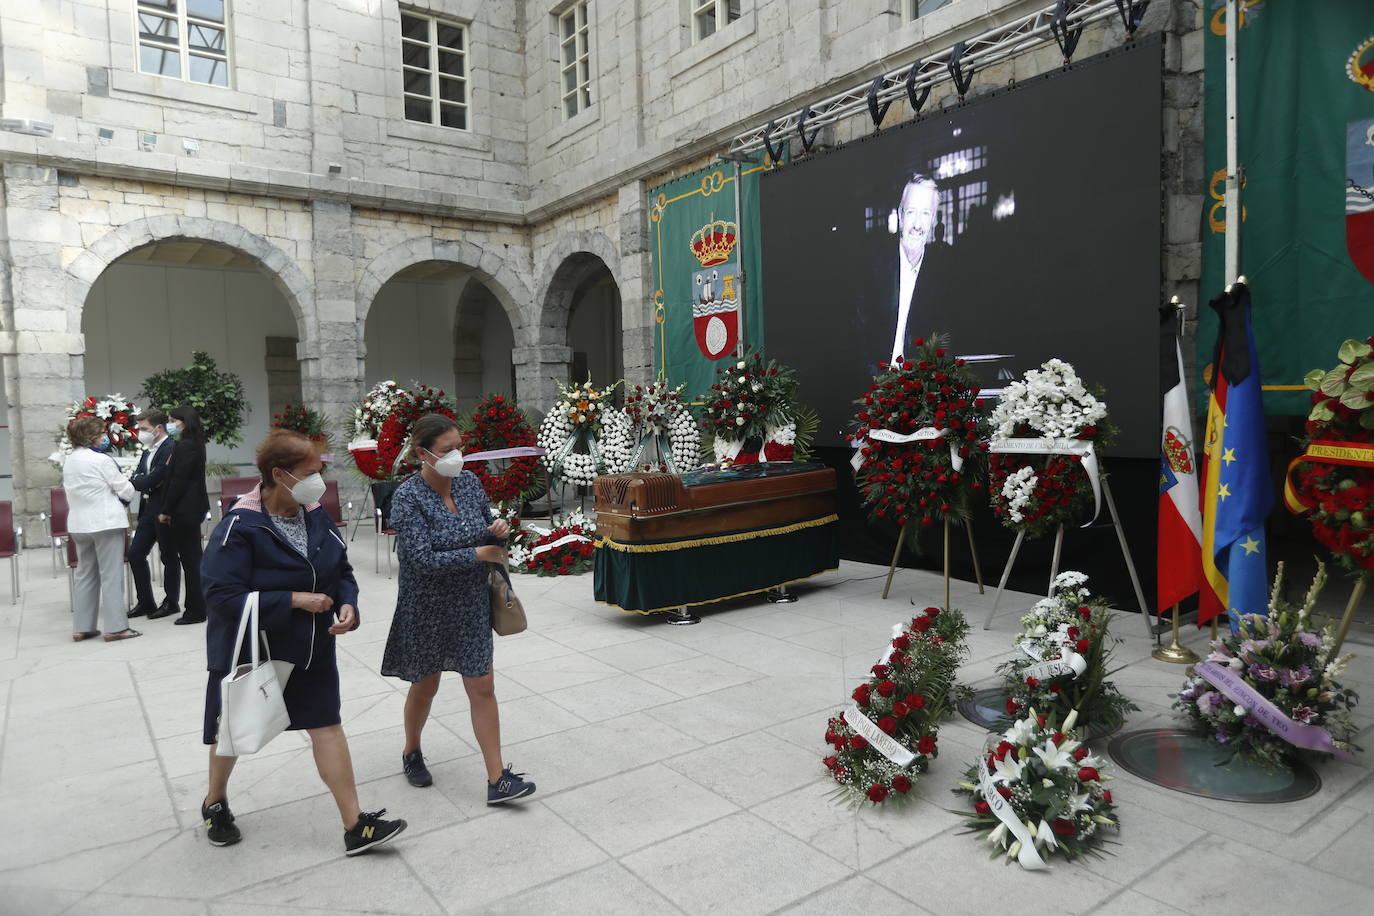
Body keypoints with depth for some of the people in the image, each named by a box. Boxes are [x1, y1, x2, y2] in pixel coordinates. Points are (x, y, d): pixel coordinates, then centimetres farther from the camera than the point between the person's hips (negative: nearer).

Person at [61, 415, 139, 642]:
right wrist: (127, 494, 12)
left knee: (85, 574, 14)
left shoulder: (68, 461, 10)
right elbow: (125, 490, -10)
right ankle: (115, 627, -3)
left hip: (79, 524, 8)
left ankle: (82, 627, 17)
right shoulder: (101, 460, -14)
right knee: (111, 575, -4)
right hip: (106, 522, -8)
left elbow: (70, 491, 17)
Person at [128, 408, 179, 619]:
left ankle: (171, 602, 16)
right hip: (148, 509, 9)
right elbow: (137, 478, 10)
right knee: (135, 554, 10)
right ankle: (145, 602, 20)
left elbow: (154, 479, -21)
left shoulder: (170, 449, -16)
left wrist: (132, 481, -10)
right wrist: (146, 482, -10)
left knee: (169, 557, 4)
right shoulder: (148, 450, 13)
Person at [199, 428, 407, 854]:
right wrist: (294, 600, -27)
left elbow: (342, 570, 7)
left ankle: (355, 826, 10)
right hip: (251, 651, -4)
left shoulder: (316, 515, -4)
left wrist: (347, 604, -13)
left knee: (327, 726, 3)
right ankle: (215, 803, 47)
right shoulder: (239, 527, -22)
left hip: (311, 648, 4)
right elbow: (222, 596, -25)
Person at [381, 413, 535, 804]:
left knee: (482, 689, 4)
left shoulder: (469, 481, -3)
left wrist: (498, 530, -14)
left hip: (471, 605, 4)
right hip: (427, 609, -4)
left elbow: (486, 530, 10)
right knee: (426, 685, 17)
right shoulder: (408, 497, -18)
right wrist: (479, 554, -22)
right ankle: (411, 753, 45)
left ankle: (497, 780, 11)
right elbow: (423, 559, -26)